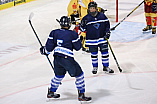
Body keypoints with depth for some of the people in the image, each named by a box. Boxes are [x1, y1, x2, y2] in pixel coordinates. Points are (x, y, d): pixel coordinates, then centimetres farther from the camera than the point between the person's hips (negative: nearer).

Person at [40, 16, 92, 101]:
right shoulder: (72, 34, -6)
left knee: (59, 75, 27)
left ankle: (51, 92, 37)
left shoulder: (54, 33, 6)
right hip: (67, 59, -6)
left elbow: (49, 46, 7)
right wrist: (77, 39, 22)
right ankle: (81, 95, 5)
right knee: (79, 74, 7)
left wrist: (45, 51, 27)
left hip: (57, 58, 6)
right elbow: (78, 47, 3)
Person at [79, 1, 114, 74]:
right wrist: (83, 24, -21)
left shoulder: (102, 16, -1)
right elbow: (82, 28, -1)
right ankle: (95, 67, 26)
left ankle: (106, 67, 15)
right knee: (94, 54, 8)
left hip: (102, 38, 1)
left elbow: (107, 24, 10)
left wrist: (107, 32, 2)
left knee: (105, 52, 2)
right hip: (91, 40, -1)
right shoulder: (86, 18, -6)